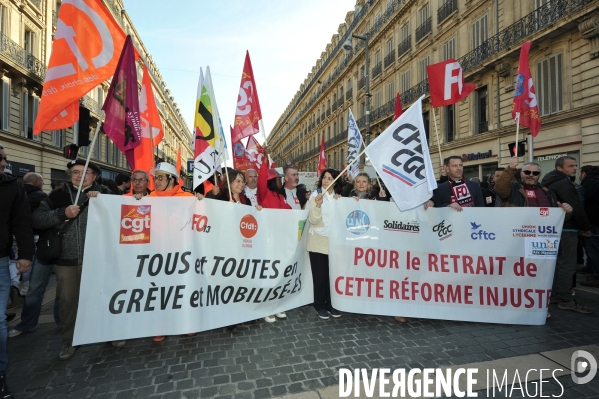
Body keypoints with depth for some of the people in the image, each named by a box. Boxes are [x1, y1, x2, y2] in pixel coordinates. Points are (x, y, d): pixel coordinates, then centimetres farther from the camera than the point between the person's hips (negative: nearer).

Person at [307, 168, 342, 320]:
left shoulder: (339, 197, 7)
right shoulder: (315, 195, -5)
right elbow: (313, 220, -13)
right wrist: (318, 204, -29)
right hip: (318, 242, -3)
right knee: (320, 275, 3)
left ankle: (331, 304, 23)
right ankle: (320, 305, 18)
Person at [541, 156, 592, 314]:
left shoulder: (551, 182, 15)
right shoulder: (563, 183, -16)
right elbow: (576, 208, -18)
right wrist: (586, 227, -5)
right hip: (566, 229, -10)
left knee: (557, 262, 14)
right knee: (567, 265, -6)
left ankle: (554, 294, 20)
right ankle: (566, 300, -2)